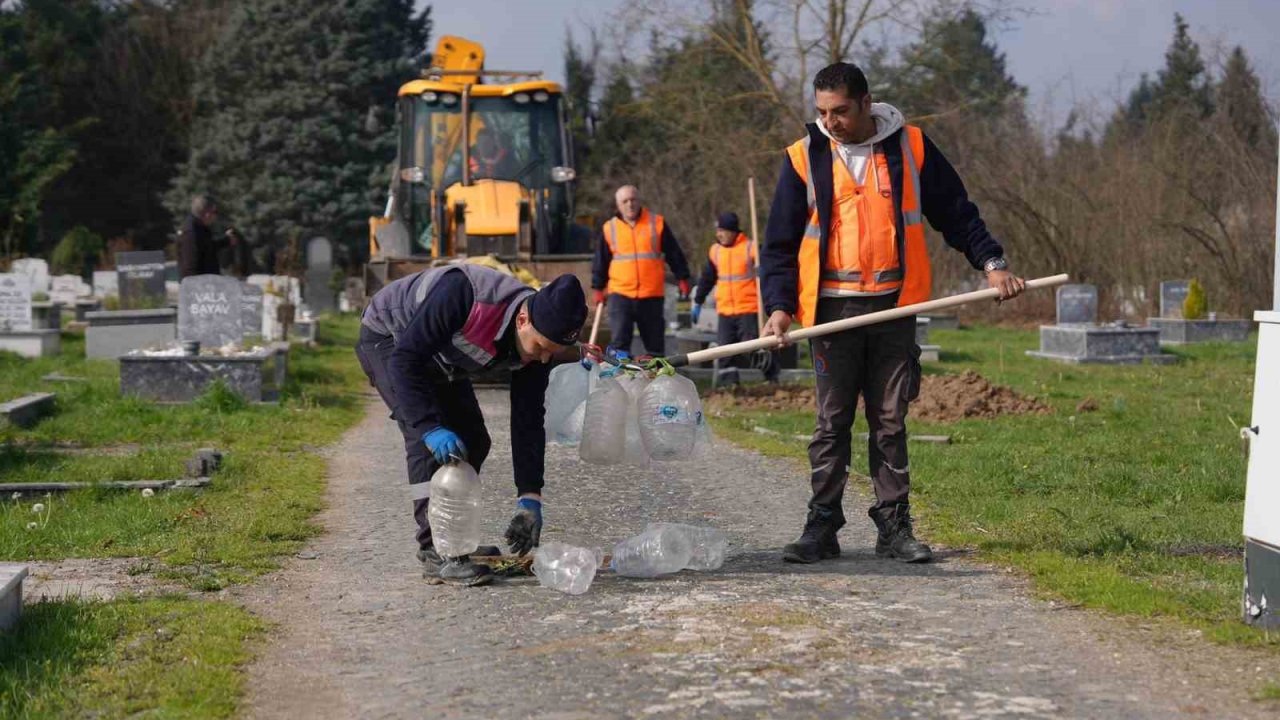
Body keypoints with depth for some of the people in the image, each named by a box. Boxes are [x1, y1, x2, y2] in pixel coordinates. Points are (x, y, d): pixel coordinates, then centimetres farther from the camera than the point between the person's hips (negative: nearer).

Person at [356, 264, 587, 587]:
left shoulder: (540, 335, -19)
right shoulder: (462, 295, -41)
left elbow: (528, 423, -14)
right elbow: (404, 358, -38)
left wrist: (530, 499, -18)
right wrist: (431, 427, -46)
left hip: (438, 359, 7)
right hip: (388, 338, -7)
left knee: (473, 442, 3)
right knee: (427, 439, -23)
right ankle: (436, 553, -23)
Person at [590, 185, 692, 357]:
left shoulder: (657, 223, 4)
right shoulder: (609, 229, 6)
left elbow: (674, 253, 8)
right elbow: (600, 262, 13)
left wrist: (682, 279, 6)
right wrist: (598, 289, 12)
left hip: (652, 296, 0)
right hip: (620, 295, 0)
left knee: (655, 343, 9)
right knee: (619, 341, -10)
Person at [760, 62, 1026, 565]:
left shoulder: (911, 147, 3)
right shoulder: (804, 159, 2)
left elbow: (956, 213, 11)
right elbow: (780, 243, 5)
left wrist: (990, 263, 0)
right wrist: (780, 305, -7)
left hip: (894, 306, 0)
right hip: (832, 309, 0)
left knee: (891, 421, 4)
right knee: (832, 422, 1)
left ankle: (894, 527, 10)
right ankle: (821, 528, 7)